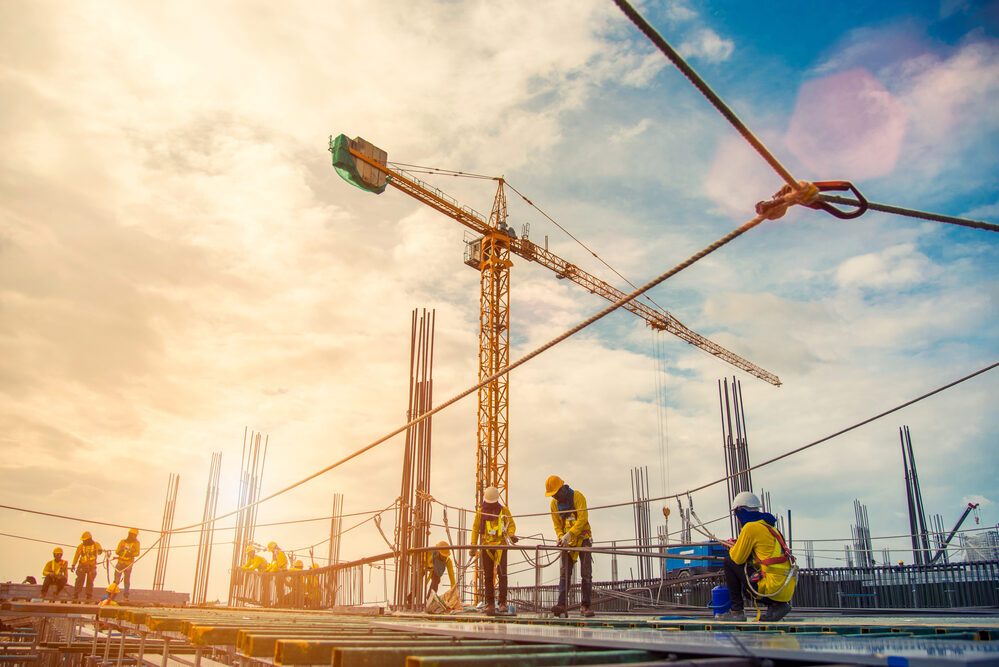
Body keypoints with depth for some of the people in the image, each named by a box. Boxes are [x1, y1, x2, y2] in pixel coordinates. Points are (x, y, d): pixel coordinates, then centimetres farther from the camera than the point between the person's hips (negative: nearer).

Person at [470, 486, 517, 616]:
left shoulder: (503, 510, 3)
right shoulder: (480, 512, 7)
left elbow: (511, 524, 3)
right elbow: (475, 529, 11)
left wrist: (511, 535, -18)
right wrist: (473, 546, 5)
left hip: (500, 545, -2)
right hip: (486, 546, 2)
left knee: (502, 573, -13)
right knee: (488, 576, 3)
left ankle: (503, 602, -9)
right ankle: (490, 604, 9)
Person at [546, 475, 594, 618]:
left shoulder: (578, 496, -11)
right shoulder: (554, 503, 5)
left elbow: (583, 519, -19)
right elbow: (557, 524, 10)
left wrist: (569, 534, -28)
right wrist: (560, 536, -10)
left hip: (583, 538, -3)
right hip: (568, 541, 3)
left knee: (586, 573, -5)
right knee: (565, 573, -7)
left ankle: (585, 606, -2)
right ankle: (561, 605, -14)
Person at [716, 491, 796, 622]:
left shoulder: (751, 527, -8)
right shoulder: (768, 525, 18)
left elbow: (737, 558, -4)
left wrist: (732, 549, 18)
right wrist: (737, 546, 28)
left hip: (775, 587, -8)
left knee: (729, 561, 2)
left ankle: (737, 611, 0)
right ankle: (777, 605, 9)